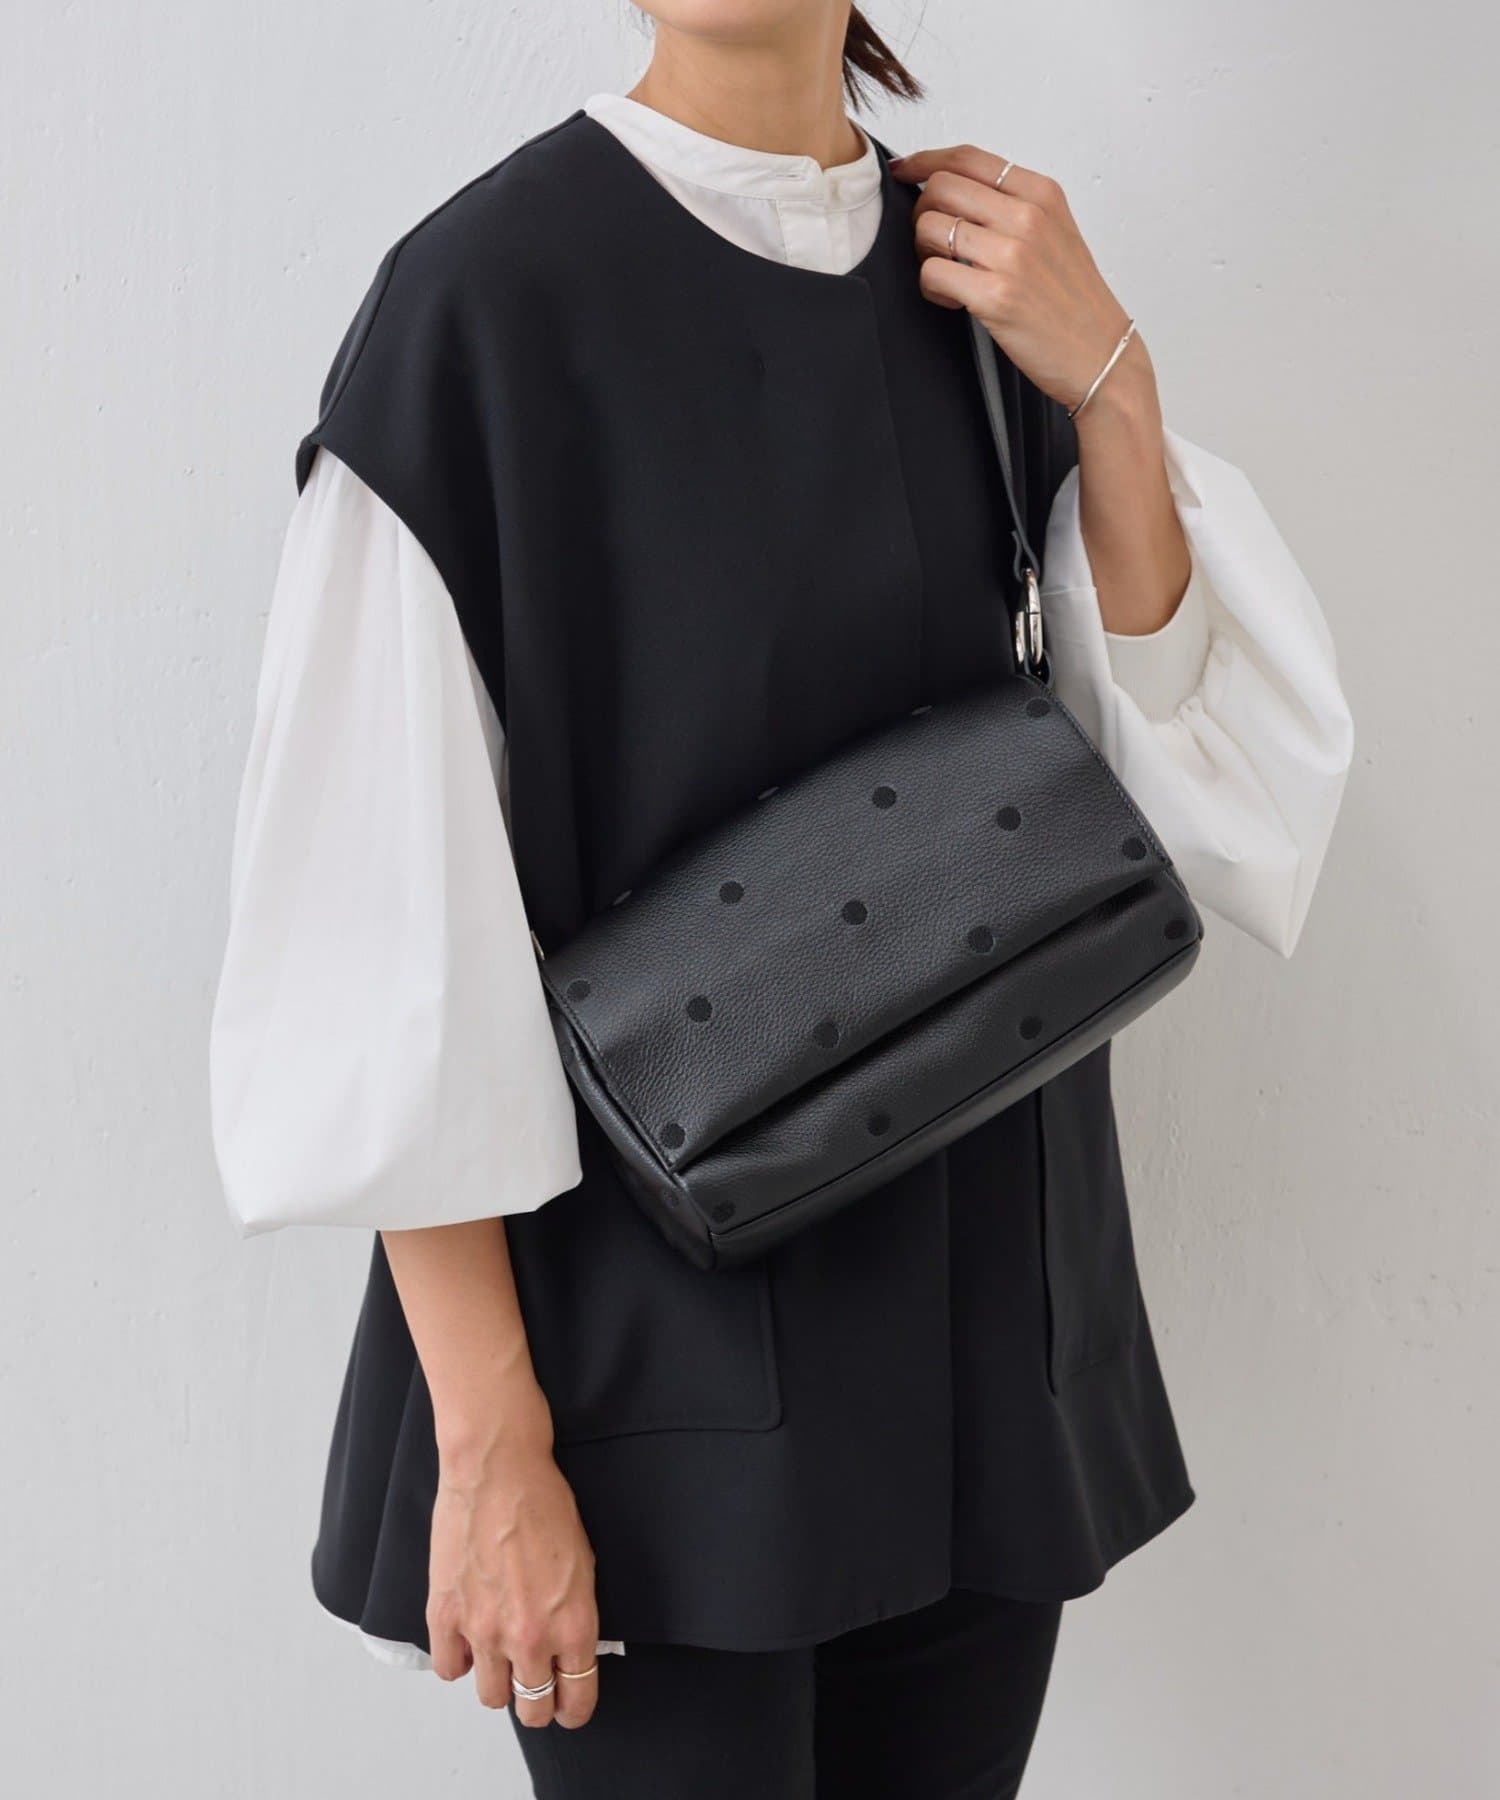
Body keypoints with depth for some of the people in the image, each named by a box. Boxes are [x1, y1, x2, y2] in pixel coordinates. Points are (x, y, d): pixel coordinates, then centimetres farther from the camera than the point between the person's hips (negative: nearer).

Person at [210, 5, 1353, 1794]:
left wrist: (1109, 388, -10)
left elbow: (1220, 791, 1)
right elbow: (386, 911, -13)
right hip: (649, 1321, -5)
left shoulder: (989, 293, 5)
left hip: (979, 1302, 5)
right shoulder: (477, 292, -11)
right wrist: (486, 1443, -15)